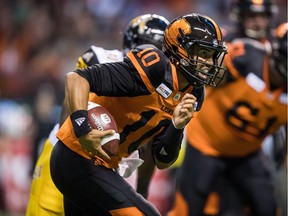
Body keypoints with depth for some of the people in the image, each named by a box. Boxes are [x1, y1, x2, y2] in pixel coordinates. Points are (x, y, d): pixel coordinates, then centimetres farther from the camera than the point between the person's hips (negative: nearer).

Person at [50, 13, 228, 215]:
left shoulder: (191, 95, 7)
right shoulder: (154, 69, -20)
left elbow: (162, 161, 6)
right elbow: (77, 78, -24)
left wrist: (177, 127, -12)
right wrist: (83, 129, -34)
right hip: (79, 161, -10)